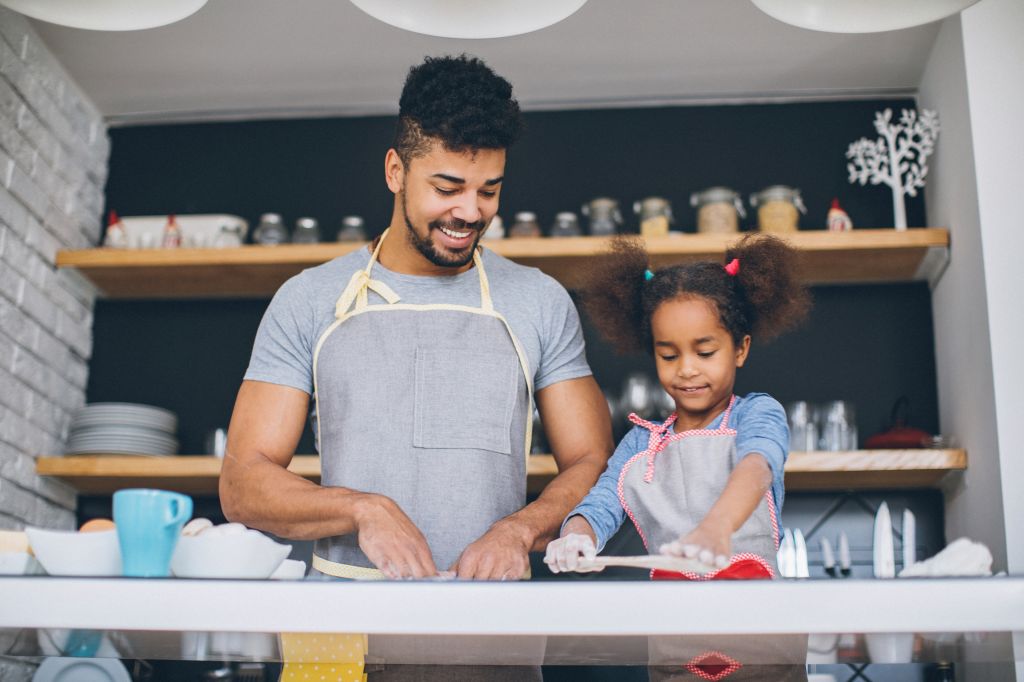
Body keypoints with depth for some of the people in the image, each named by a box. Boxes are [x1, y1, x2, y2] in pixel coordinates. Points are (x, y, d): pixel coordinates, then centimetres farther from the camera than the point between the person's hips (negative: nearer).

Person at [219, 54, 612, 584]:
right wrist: (362, 509, -14)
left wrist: (518, 530, -10)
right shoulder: (308, 301, 6)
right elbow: (243, 485, 3)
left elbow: (592, 465, 9)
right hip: (346, 606, 0)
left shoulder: (541, 302, 9)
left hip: (493, 601, 0)